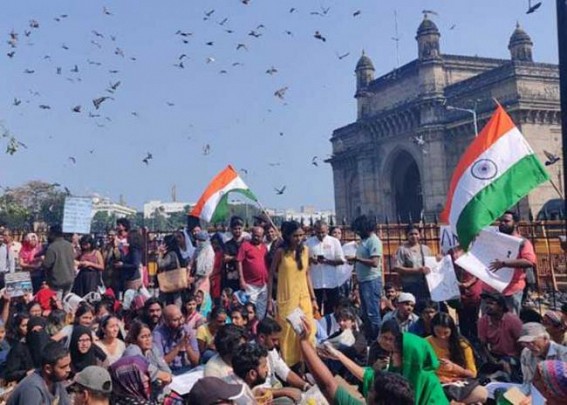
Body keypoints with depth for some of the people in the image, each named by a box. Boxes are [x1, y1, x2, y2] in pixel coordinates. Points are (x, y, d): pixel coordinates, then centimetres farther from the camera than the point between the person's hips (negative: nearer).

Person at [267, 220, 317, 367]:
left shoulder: (305, 250, 4)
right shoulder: (281, 252, -8)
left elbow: (307, 274, 11)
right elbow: (271, 276, -3)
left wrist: (313, 298, 10)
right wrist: (269, 301, -6)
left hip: (304, 298, 4)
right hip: (286, 299, -4)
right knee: (287, 333, 4)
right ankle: (287, 365, 20)